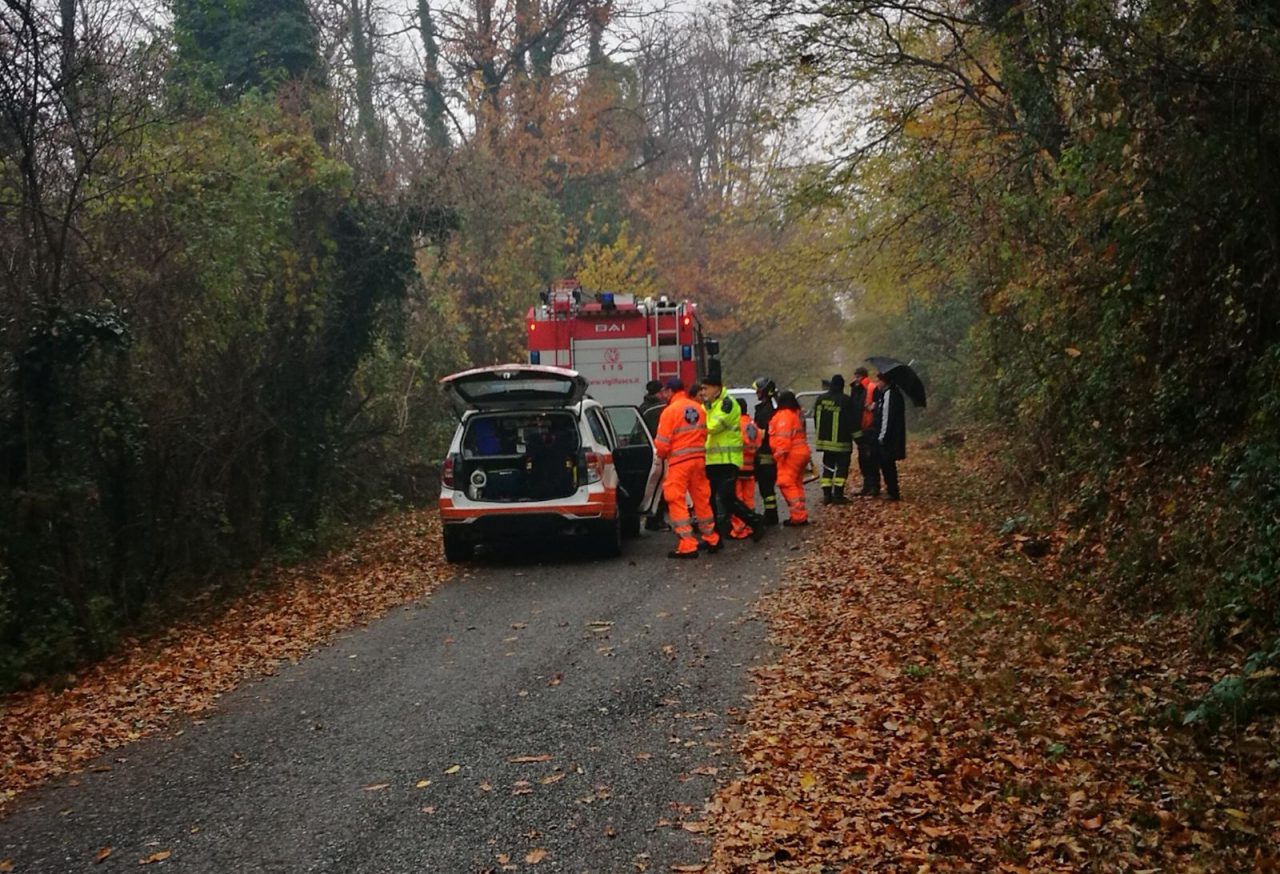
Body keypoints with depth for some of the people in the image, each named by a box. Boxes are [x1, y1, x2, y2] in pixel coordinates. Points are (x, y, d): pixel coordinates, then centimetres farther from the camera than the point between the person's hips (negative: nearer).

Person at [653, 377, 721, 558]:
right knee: (702, 499, 17)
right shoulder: (699, 408, 7)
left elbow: (662, 443, -10)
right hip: (699, 458, 6)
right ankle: (711, 539, 27)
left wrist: (661, 454, 10)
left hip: (679, 461, -6)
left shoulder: (670, 411, -10)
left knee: (677, 502, -1)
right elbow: (706, 434, 10)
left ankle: (687, 546, -7)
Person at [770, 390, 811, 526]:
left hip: (791, 455, -10)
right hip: (801, 452, 10)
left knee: (786, 484, -9)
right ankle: (801, 515, 18)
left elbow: (783, 438, -22)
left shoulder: (784, 415, -13)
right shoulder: (796, 414, 18)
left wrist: (780, 453, -19)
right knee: (797, 484, 15)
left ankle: (798, 515, -13)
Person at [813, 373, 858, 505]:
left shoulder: (821, 400, 5)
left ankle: (826, 494, 8)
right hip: (842, 441, -5)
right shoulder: (846, 400, -13)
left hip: (825, 440, 5)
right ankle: (838, 495, -5)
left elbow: (816, 420, 14)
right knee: (842, 467, 0)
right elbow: (853, 421, -10)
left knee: (827, 467, 12)